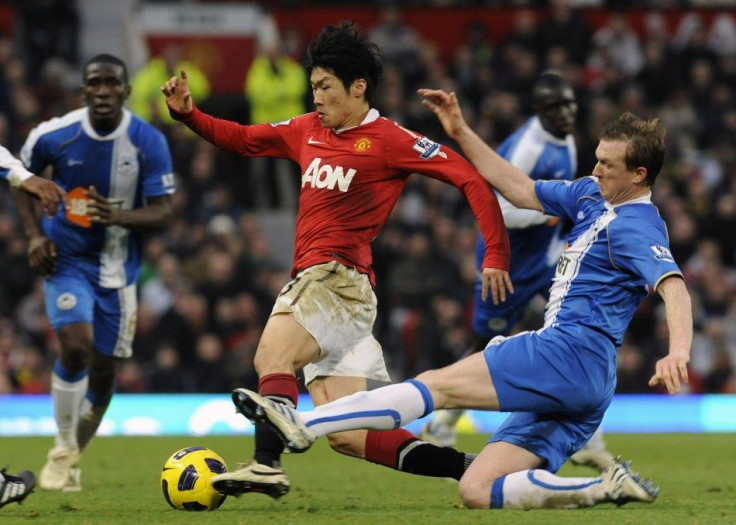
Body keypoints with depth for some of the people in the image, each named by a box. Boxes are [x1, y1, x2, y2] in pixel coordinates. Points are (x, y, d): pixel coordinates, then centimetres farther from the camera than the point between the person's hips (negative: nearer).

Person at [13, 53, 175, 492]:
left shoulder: (149, 143, -13)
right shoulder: (53, 136, -12)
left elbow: (162, 214, -13)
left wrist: (119, 216, -33)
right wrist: (35, 235, -6)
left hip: (119, 270, 2)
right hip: (67, 261, -2)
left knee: (104, 374, 6)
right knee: (76, 346, -23)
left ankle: (75, 458, 31)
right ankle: (63, 451, -4)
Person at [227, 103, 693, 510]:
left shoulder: (637, 228, -8)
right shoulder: (593, 195, 21)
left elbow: (674, 286, -25)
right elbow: (521, 190, 29)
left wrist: (679, 351, -44)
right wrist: (462, 133, 24)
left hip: (572, 352, -10)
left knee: (439, 385, -16)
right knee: (476, 491, -1)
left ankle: (304, 425, -21)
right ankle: (609, 489, -10)